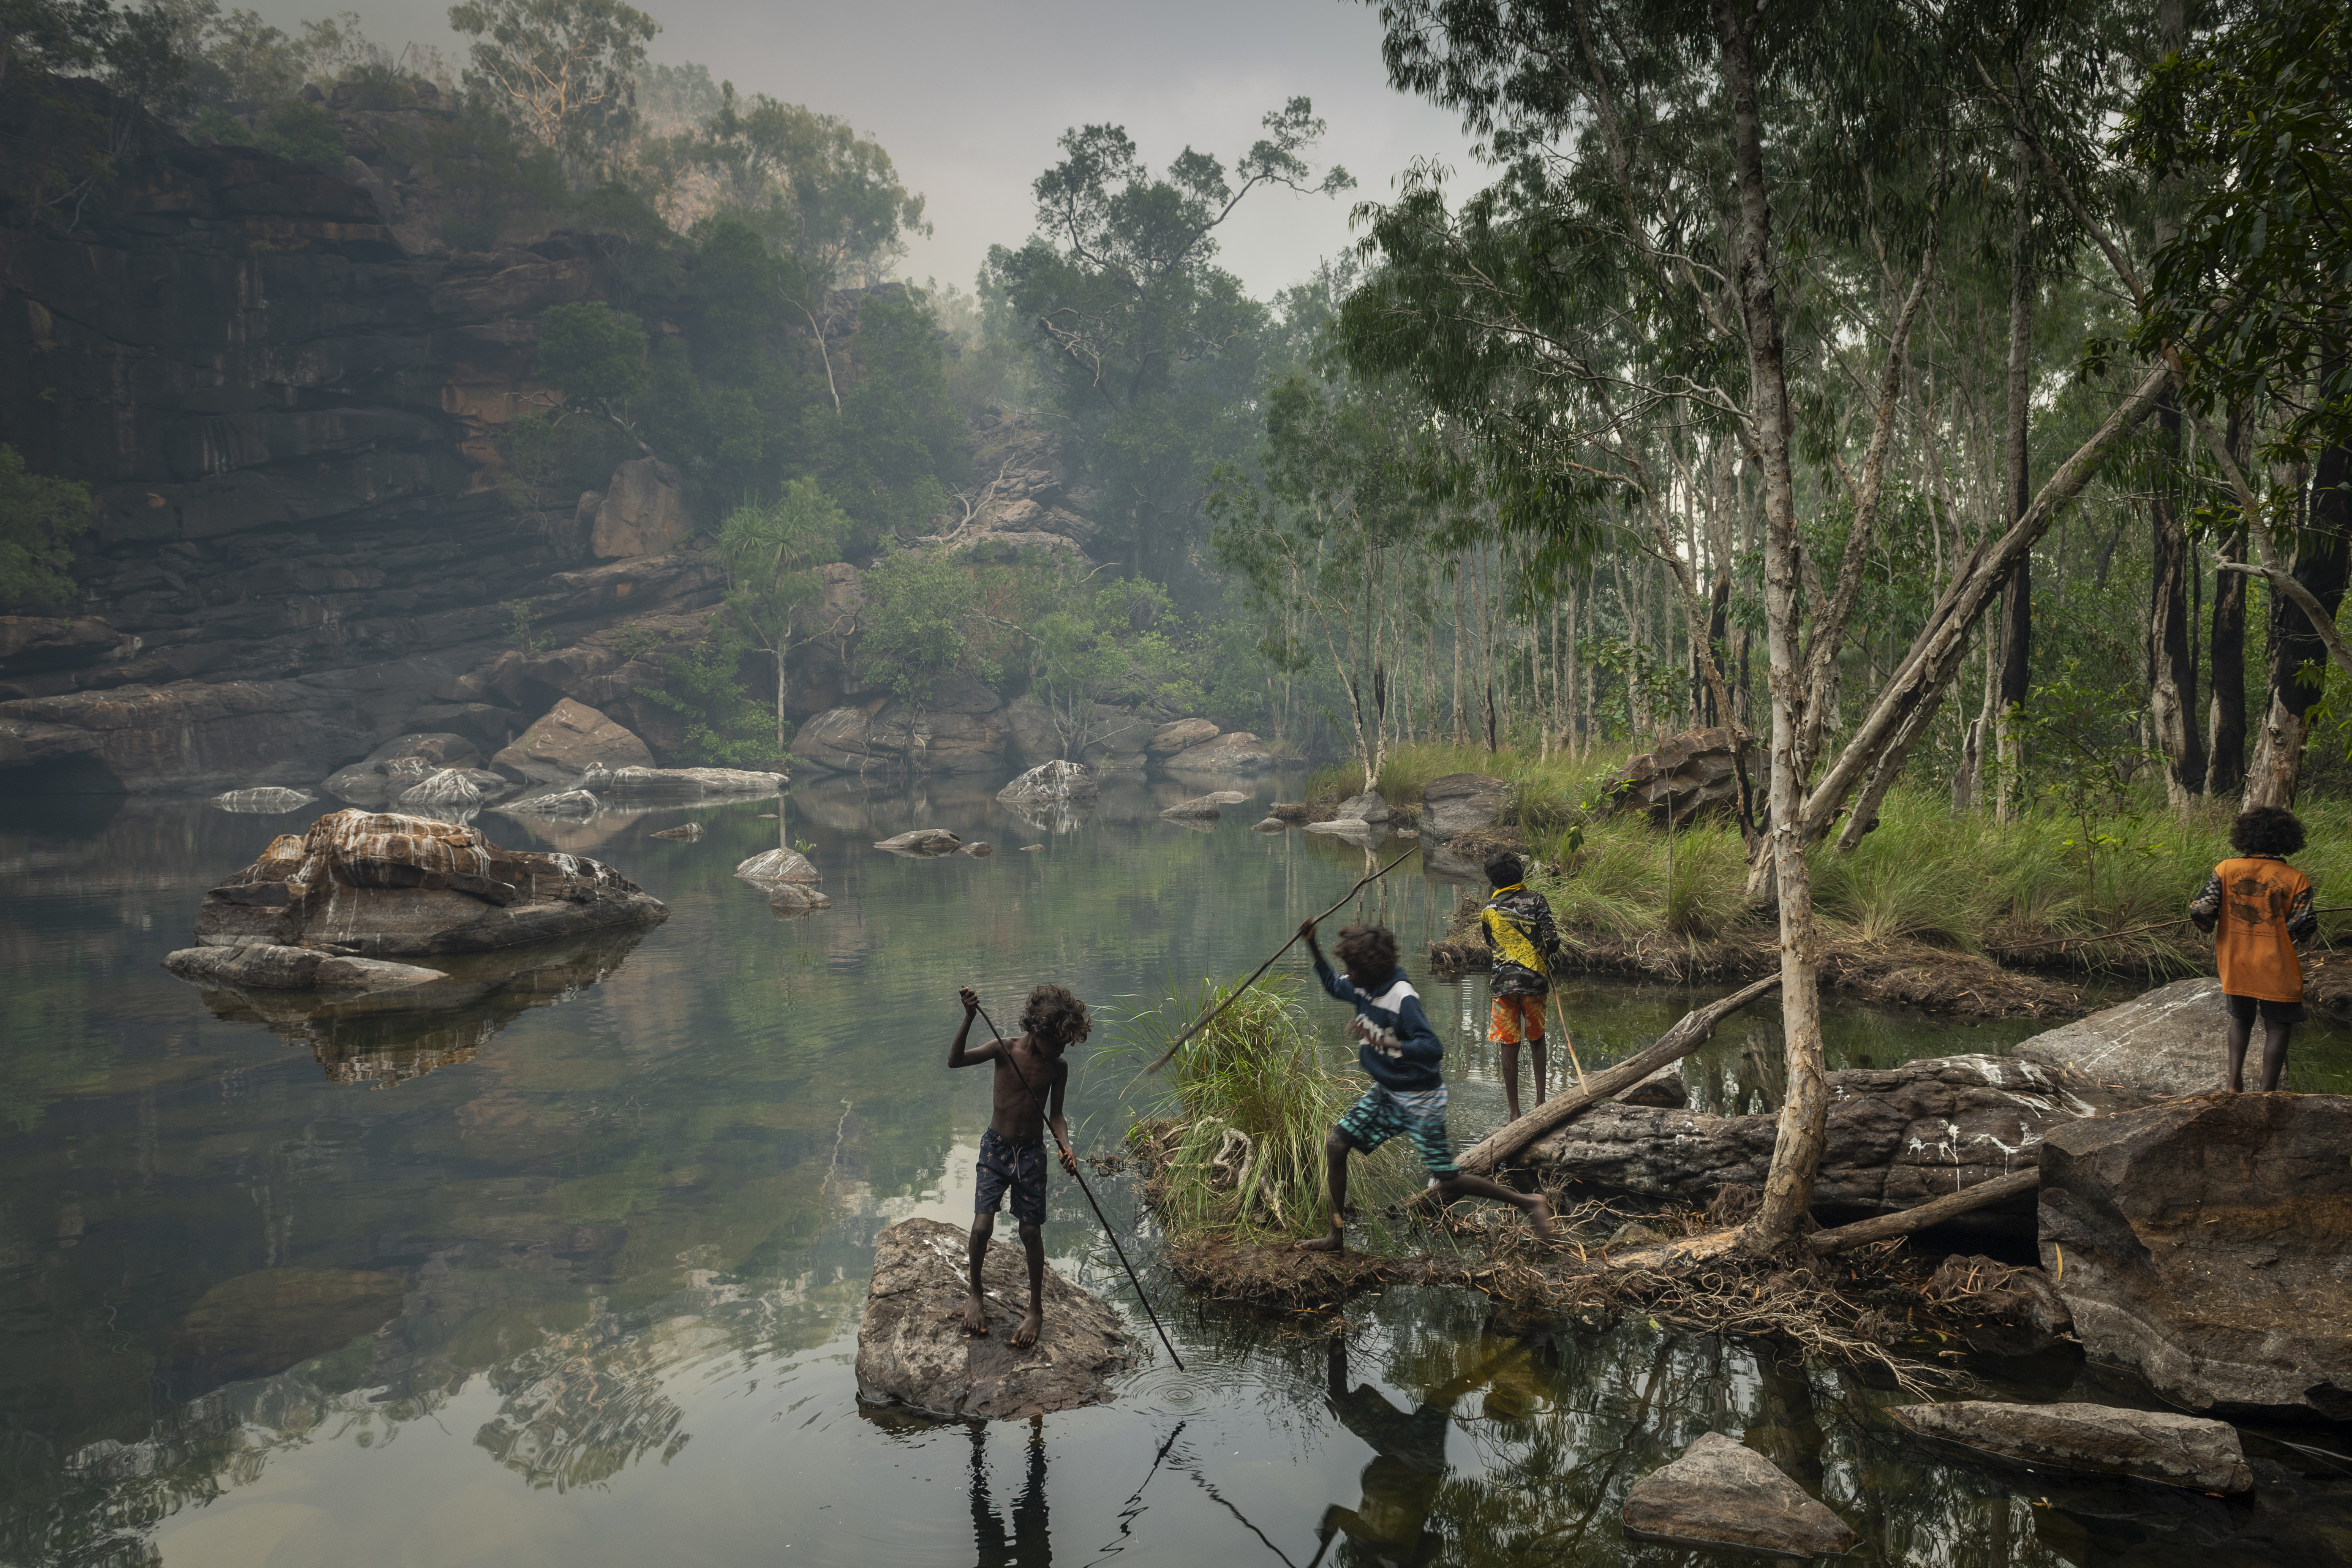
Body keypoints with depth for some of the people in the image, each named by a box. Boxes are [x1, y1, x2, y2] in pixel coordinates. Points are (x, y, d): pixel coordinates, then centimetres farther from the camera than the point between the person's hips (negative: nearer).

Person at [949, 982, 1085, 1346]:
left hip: (1032, 1153, 2)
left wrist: (1065, 1147, -15)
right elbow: (955, 1061, -24)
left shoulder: (1058, 1068, -3)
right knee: (982, 1225, -12)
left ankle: (1036, 1311, 18)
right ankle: (975, 1295, 14)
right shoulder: (1005, 1049, -12)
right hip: (996, 1147, -2)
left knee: (1031, 1231, 2)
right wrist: (969, 1019, -38)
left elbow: (1055, 1115, 5)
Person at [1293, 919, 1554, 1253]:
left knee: (1447, 1185, -5)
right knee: (1336, 1144, -2)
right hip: (1385, 1093, 8)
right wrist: (1312, 944, 7)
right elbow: (1331, 984, 18)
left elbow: (1434, 1049, -34)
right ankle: (1336, 1237, 10)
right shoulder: (1363, 989, -4)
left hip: (1420, 1098, -8)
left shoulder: (1403, 999, -27)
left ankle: (1529, 1203, 13)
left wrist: (1382, 1041, -40)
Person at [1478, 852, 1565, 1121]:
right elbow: (1551, 938, -10)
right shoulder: (1536, 900, -1)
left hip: (1503, 982, 0)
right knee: (1536, 1038, 21)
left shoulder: (1489, 909, 5)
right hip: (1534, 978, 0)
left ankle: (1515, 1113, 4)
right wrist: (1551, 951, 11)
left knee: (1509, 1048, 2)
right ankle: (1540, 1098, 20)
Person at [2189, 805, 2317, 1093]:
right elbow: (2302, 926, -15)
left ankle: (2235, 1080, 14)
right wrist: (2281, 936, 7)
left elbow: (2200, 910, -13)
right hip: (2277, 971, -2)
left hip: (2235, 966, 2)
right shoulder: (2296, 880, -9)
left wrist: (2211, 928, 8)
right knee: (2277, 1028, 12)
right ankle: (2267, 1095, 13)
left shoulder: (2226, 870, -7)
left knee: (2241, 1018, 25)